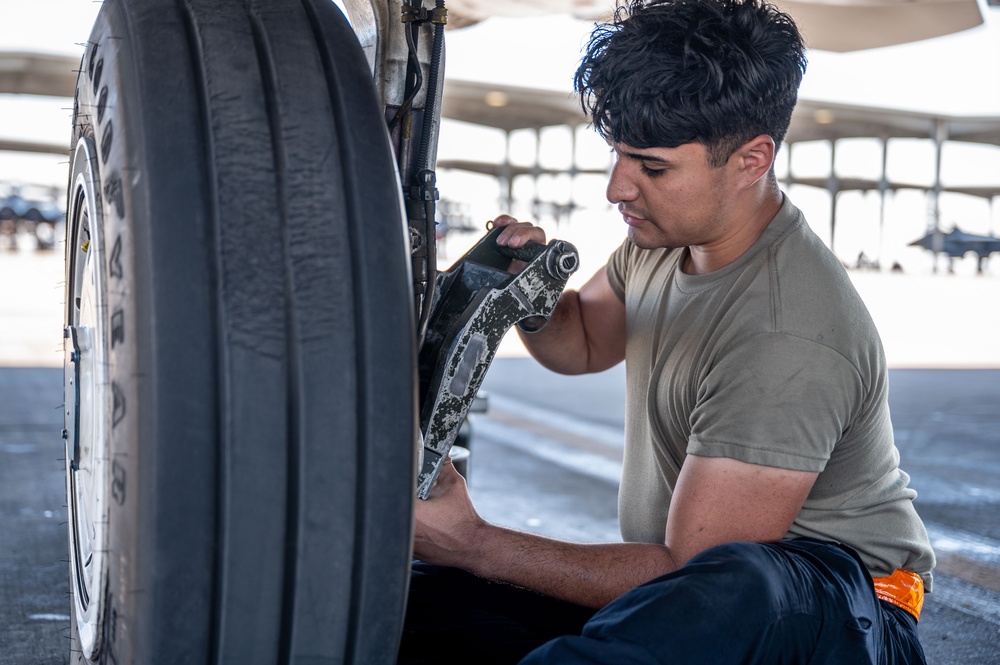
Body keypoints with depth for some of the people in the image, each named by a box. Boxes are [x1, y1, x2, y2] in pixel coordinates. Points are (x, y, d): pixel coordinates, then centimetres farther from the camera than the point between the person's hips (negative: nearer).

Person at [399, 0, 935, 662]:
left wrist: (473, 543, -22)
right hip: (676, 578, 7)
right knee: (413, 599, -14)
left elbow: (691, 569, -25)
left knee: (738, 589, -45)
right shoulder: (666, 233, 1)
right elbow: (584, 341, 22)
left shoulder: (787, 341, -27)